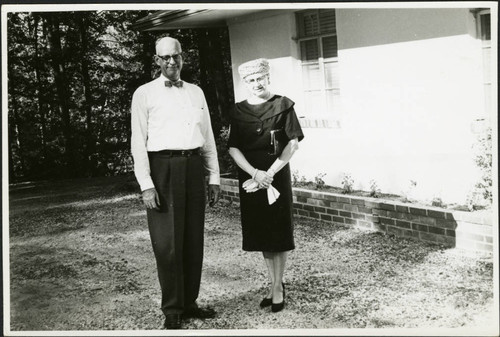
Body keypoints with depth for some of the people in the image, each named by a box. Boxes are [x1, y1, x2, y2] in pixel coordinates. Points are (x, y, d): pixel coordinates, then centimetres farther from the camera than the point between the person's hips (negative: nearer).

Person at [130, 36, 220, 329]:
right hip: (163, 167, -4)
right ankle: (172, 310, 8)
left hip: (193, 166, 4)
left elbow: (208, 137, 17)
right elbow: (138, 141, -2)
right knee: (168, 244, -4)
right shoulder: (145, 94, 4)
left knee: (193, 240, 7)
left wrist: (214, 177, 11)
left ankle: (189, 303, 19)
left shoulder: (196, 92, 16)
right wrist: (146, 184, -11)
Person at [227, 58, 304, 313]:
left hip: (277, 174, -3)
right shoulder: (239, 111, 6)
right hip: (250, 177, 3)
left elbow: (293, 143, -6)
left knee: (278, 230, 1)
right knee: (260, 231, 9)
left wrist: (271, 172, -13)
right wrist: (255, 173, -13)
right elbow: (233, 148, 1)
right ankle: (274, 282, 23)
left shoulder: (283, 105, -1)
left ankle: (277, 286, 12)